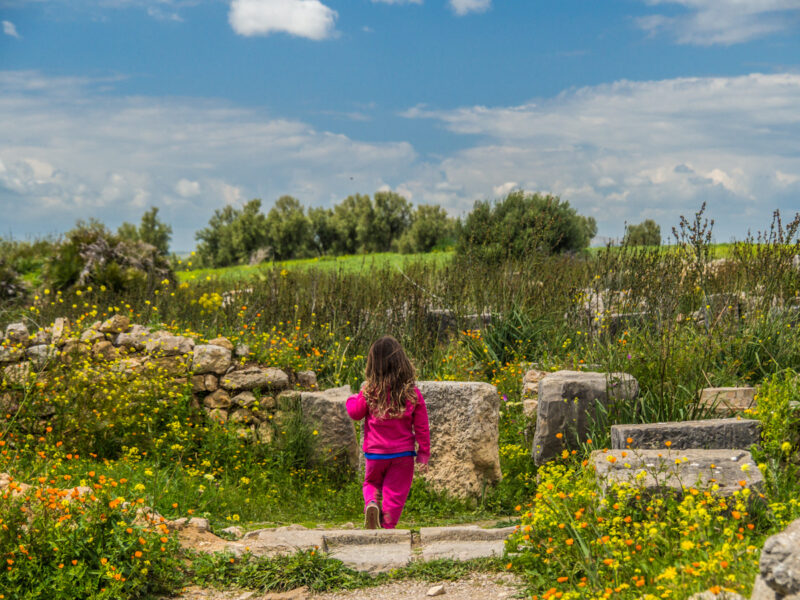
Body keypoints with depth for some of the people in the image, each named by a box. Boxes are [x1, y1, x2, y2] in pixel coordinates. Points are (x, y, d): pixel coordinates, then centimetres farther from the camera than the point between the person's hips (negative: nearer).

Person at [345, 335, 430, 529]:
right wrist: (424, 455, 5)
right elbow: (422, 428, -4)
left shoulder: (369, 392, -12)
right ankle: (388, 526, 5)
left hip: (375, 453, 0)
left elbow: (355, 413, 3)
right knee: (395, 492, 10)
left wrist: (352, 399, 24)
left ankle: (371, 503, -6)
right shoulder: (413, 394, -9)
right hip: (403, 454, 0)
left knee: (371, 482, 22)